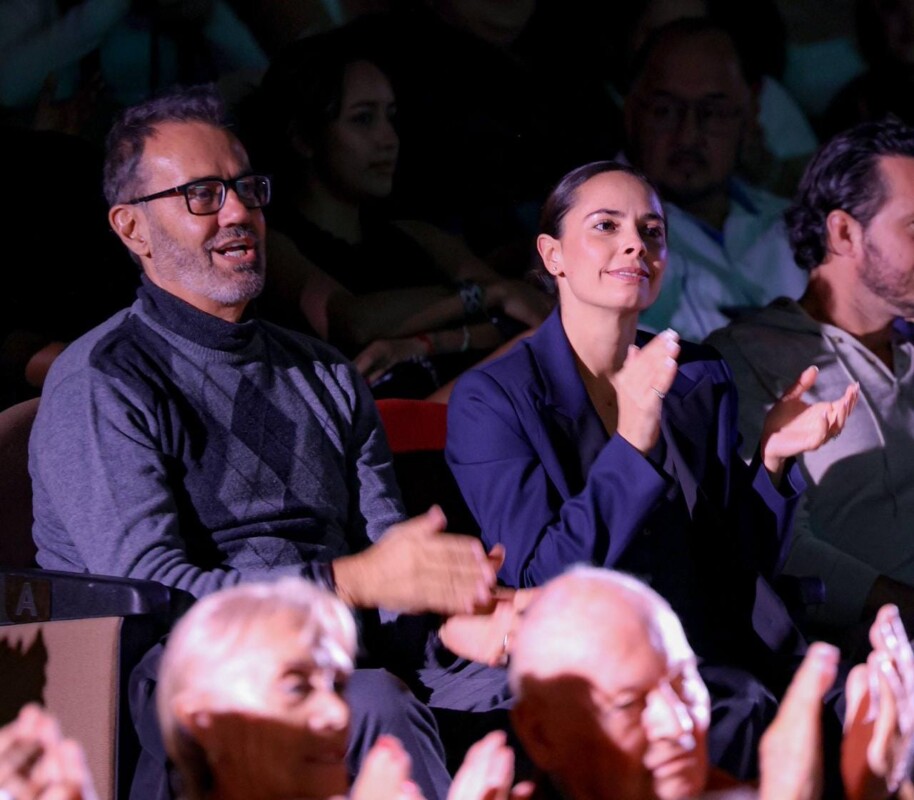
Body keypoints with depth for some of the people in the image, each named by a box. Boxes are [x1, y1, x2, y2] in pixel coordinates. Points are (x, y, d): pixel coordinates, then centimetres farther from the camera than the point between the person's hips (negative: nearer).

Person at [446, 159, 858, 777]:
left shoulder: (702, 380, 13)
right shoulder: (491, 398, -2)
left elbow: (735, 567, 14)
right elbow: (540, 580, -13)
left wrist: (772, 460, -4)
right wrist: (633, 439, -20)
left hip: (713, 659, 5)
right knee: (742, 716, -32)